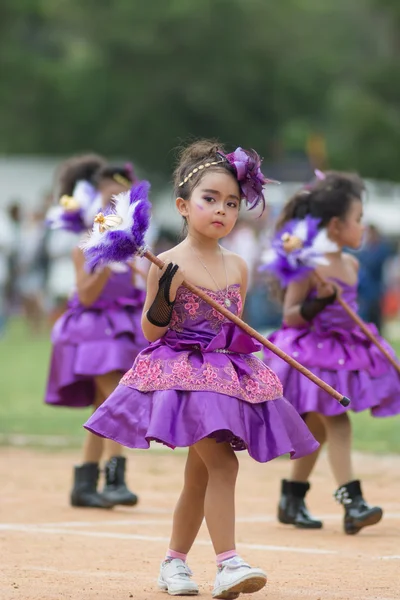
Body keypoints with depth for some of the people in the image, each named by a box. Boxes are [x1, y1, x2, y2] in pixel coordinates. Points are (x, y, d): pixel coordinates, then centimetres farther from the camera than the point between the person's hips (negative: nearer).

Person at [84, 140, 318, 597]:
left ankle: (174, 563, 26)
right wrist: (165, 297, -22)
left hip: (227, 377, 7)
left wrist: (258, 365, 14)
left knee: (199, 476, 13)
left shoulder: (237, 268, 9)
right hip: (182, 375, -7)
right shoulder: (169, 265, -9)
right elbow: (151, 331, -7)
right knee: (222, 463, -19)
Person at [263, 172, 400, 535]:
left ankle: (292, 499, 26)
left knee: (319, 426, 14)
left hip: (341, 351, 8)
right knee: (336, 421, -15)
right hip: (311, 352, -8)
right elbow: (290, 316, -15)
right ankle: (352, 500, -20)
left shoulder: (351, 264, 8)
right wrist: (319, 301, -29)